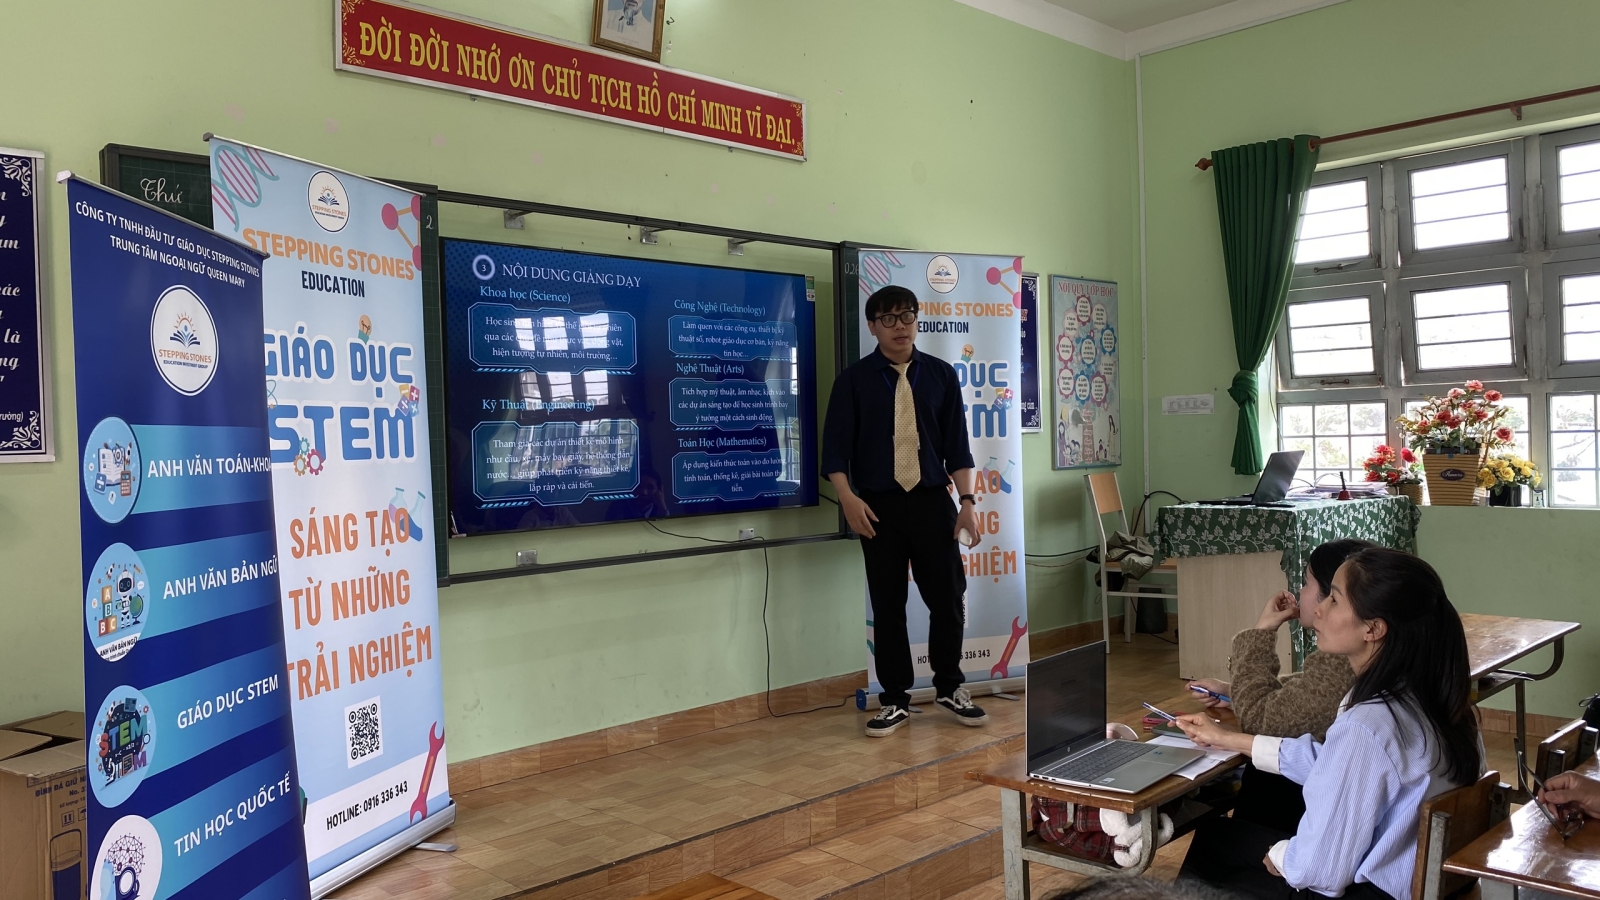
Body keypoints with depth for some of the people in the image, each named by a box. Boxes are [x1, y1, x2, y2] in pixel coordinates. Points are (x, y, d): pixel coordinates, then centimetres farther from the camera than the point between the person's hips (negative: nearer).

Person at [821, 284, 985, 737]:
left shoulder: (940, 374, 7)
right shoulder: (854, 379, 1)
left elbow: (956, 443, 6)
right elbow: (836, 445, -2)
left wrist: (967, 500, -1)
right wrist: (848, 497, -14)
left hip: (932, 500, 1)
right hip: (879, 504, -1)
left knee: (947, 597, 4)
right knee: (887, 605, 5)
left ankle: (949, 688, 25)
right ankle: (895, 700, 18)